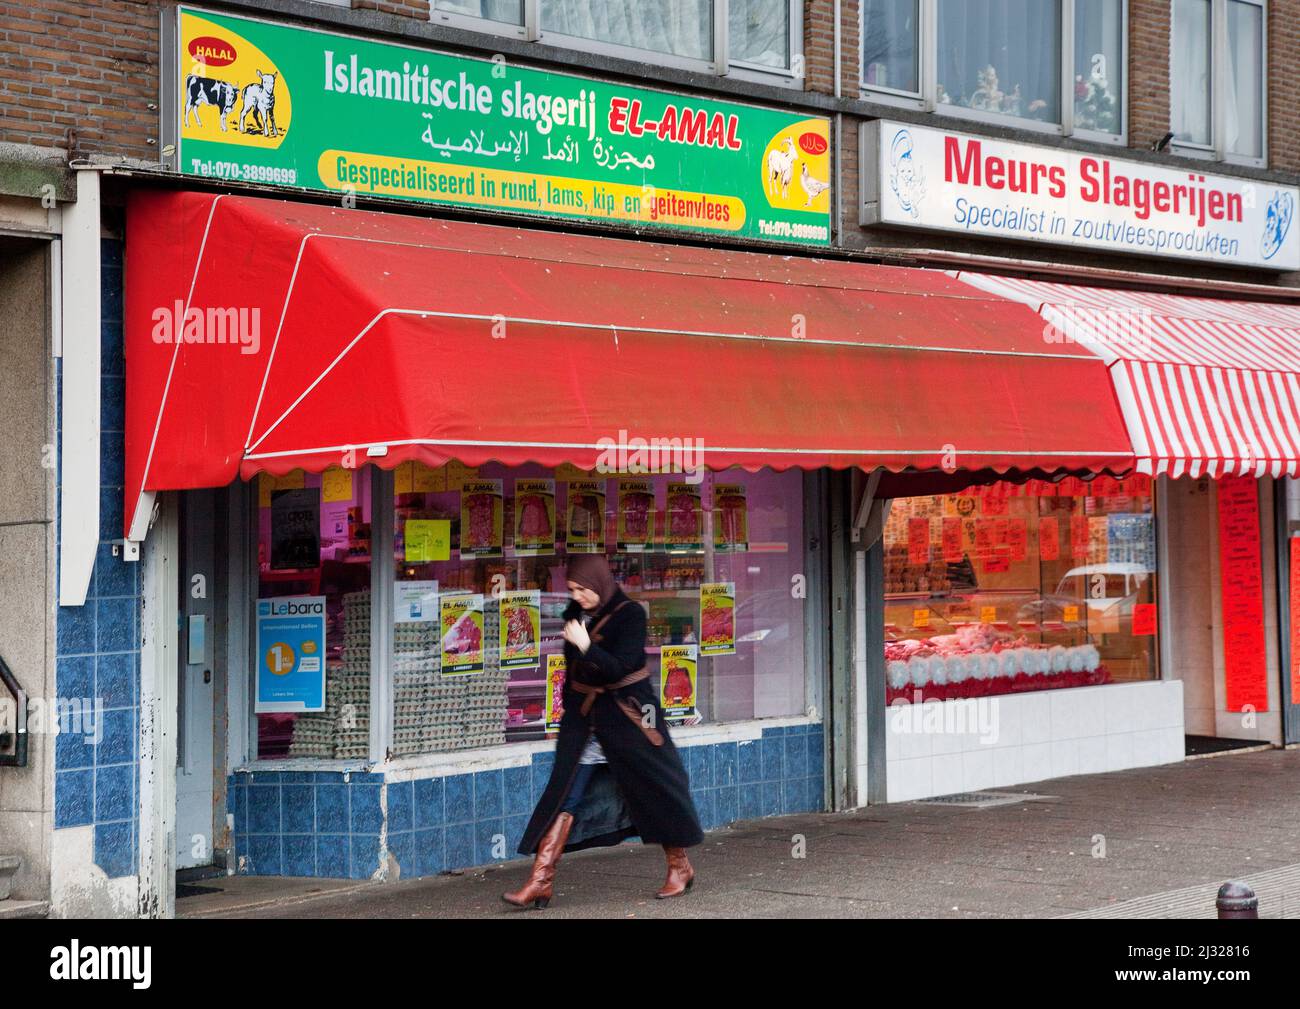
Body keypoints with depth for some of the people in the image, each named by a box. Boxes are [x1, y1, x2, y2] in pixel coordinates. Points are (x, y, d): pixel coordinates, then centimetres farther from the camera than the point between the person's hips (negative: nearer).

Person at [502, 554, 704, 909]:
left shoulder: (630, 615, -13)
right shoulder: (576, 614, 5)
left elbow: (619, 669, -20)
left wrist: (587, 647, -31)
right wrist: (570, 712, 20)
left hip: (626, 714, -5)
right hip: (585, 716, 5)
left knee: (653, 791, 6)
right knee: (564, 796, -3)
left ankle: (680, 867, 23)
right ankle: (541, 881, -7)